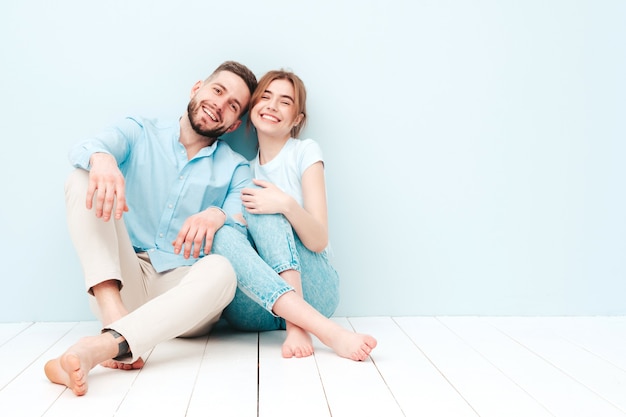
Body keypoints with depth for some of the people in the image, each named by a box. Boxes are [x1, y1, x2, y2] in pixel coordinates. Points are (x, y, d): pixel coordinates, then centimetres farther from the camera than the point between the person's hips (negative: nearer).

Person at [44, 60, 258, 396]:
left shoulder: (235, 169, 9)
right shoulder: (139, 133, 10)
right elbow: (81, 150, -11)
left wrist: (218, 215, -30)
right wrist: (101, 157, -36)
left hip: (182, 292, 0)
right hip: (125, 279, 1)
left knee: (221, 270, -33)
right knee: (83, 179, -16)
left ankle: (99, 347, -46)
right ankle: (114, 313, -34)